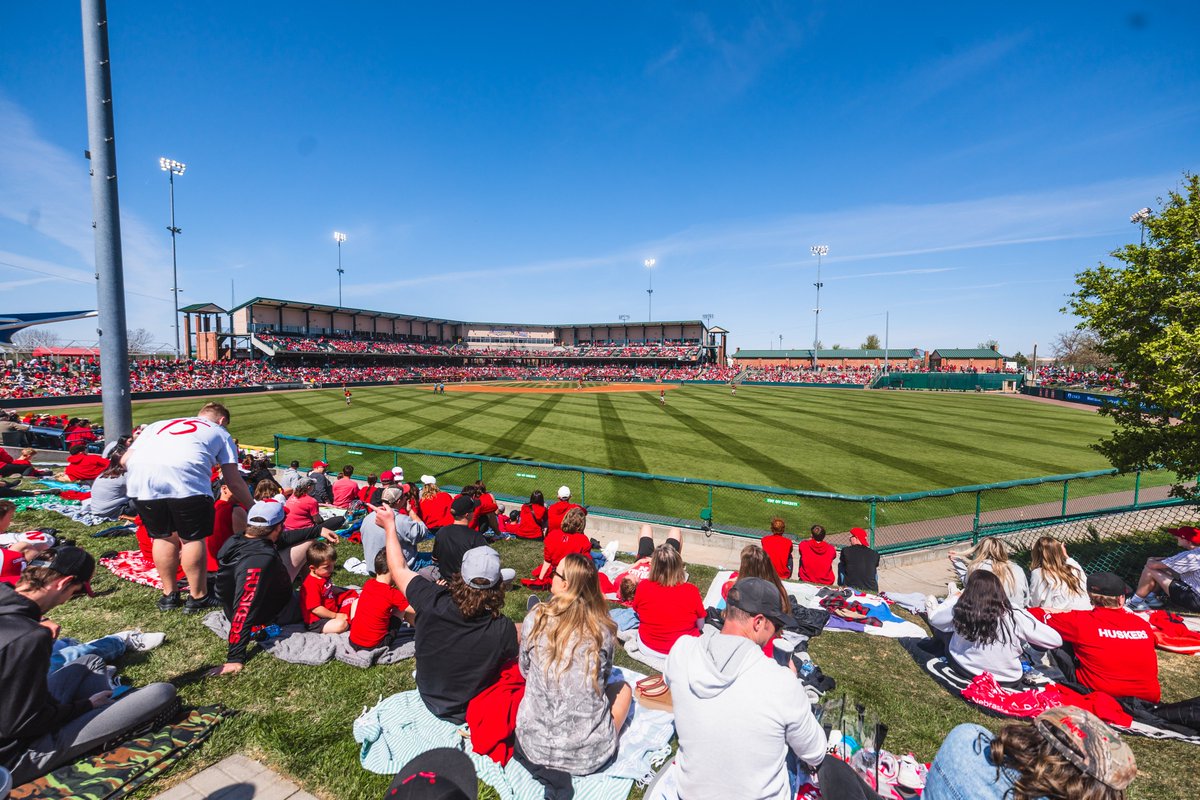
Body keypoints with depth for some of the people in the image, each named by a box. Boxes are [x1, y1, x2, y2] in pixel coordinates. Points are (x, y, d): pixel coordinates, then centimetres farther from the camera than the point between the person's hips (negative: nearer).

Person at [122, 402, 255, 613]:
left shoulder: (159, 424, 37)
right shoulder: (220, 433, 26)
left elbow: (125, 459, 25)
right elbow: (234, 481, 18)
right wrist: (253, 508, 29)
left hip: (141, 475, 4)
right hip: (185, 477, -4)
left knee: (163, 537, 20)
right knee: (193, 538, 10)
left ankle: (168, 595, 30)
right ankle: (198, 597, 19)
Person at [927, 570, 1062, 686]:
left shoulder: (959, 611, -20)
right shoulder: (1016, 617, -23)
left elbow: (933, 618, 0)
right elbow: (1056, 640, -10)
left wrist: (956, 598, 9)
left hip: (967, 672, 0)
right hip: (1008, 680, 0)